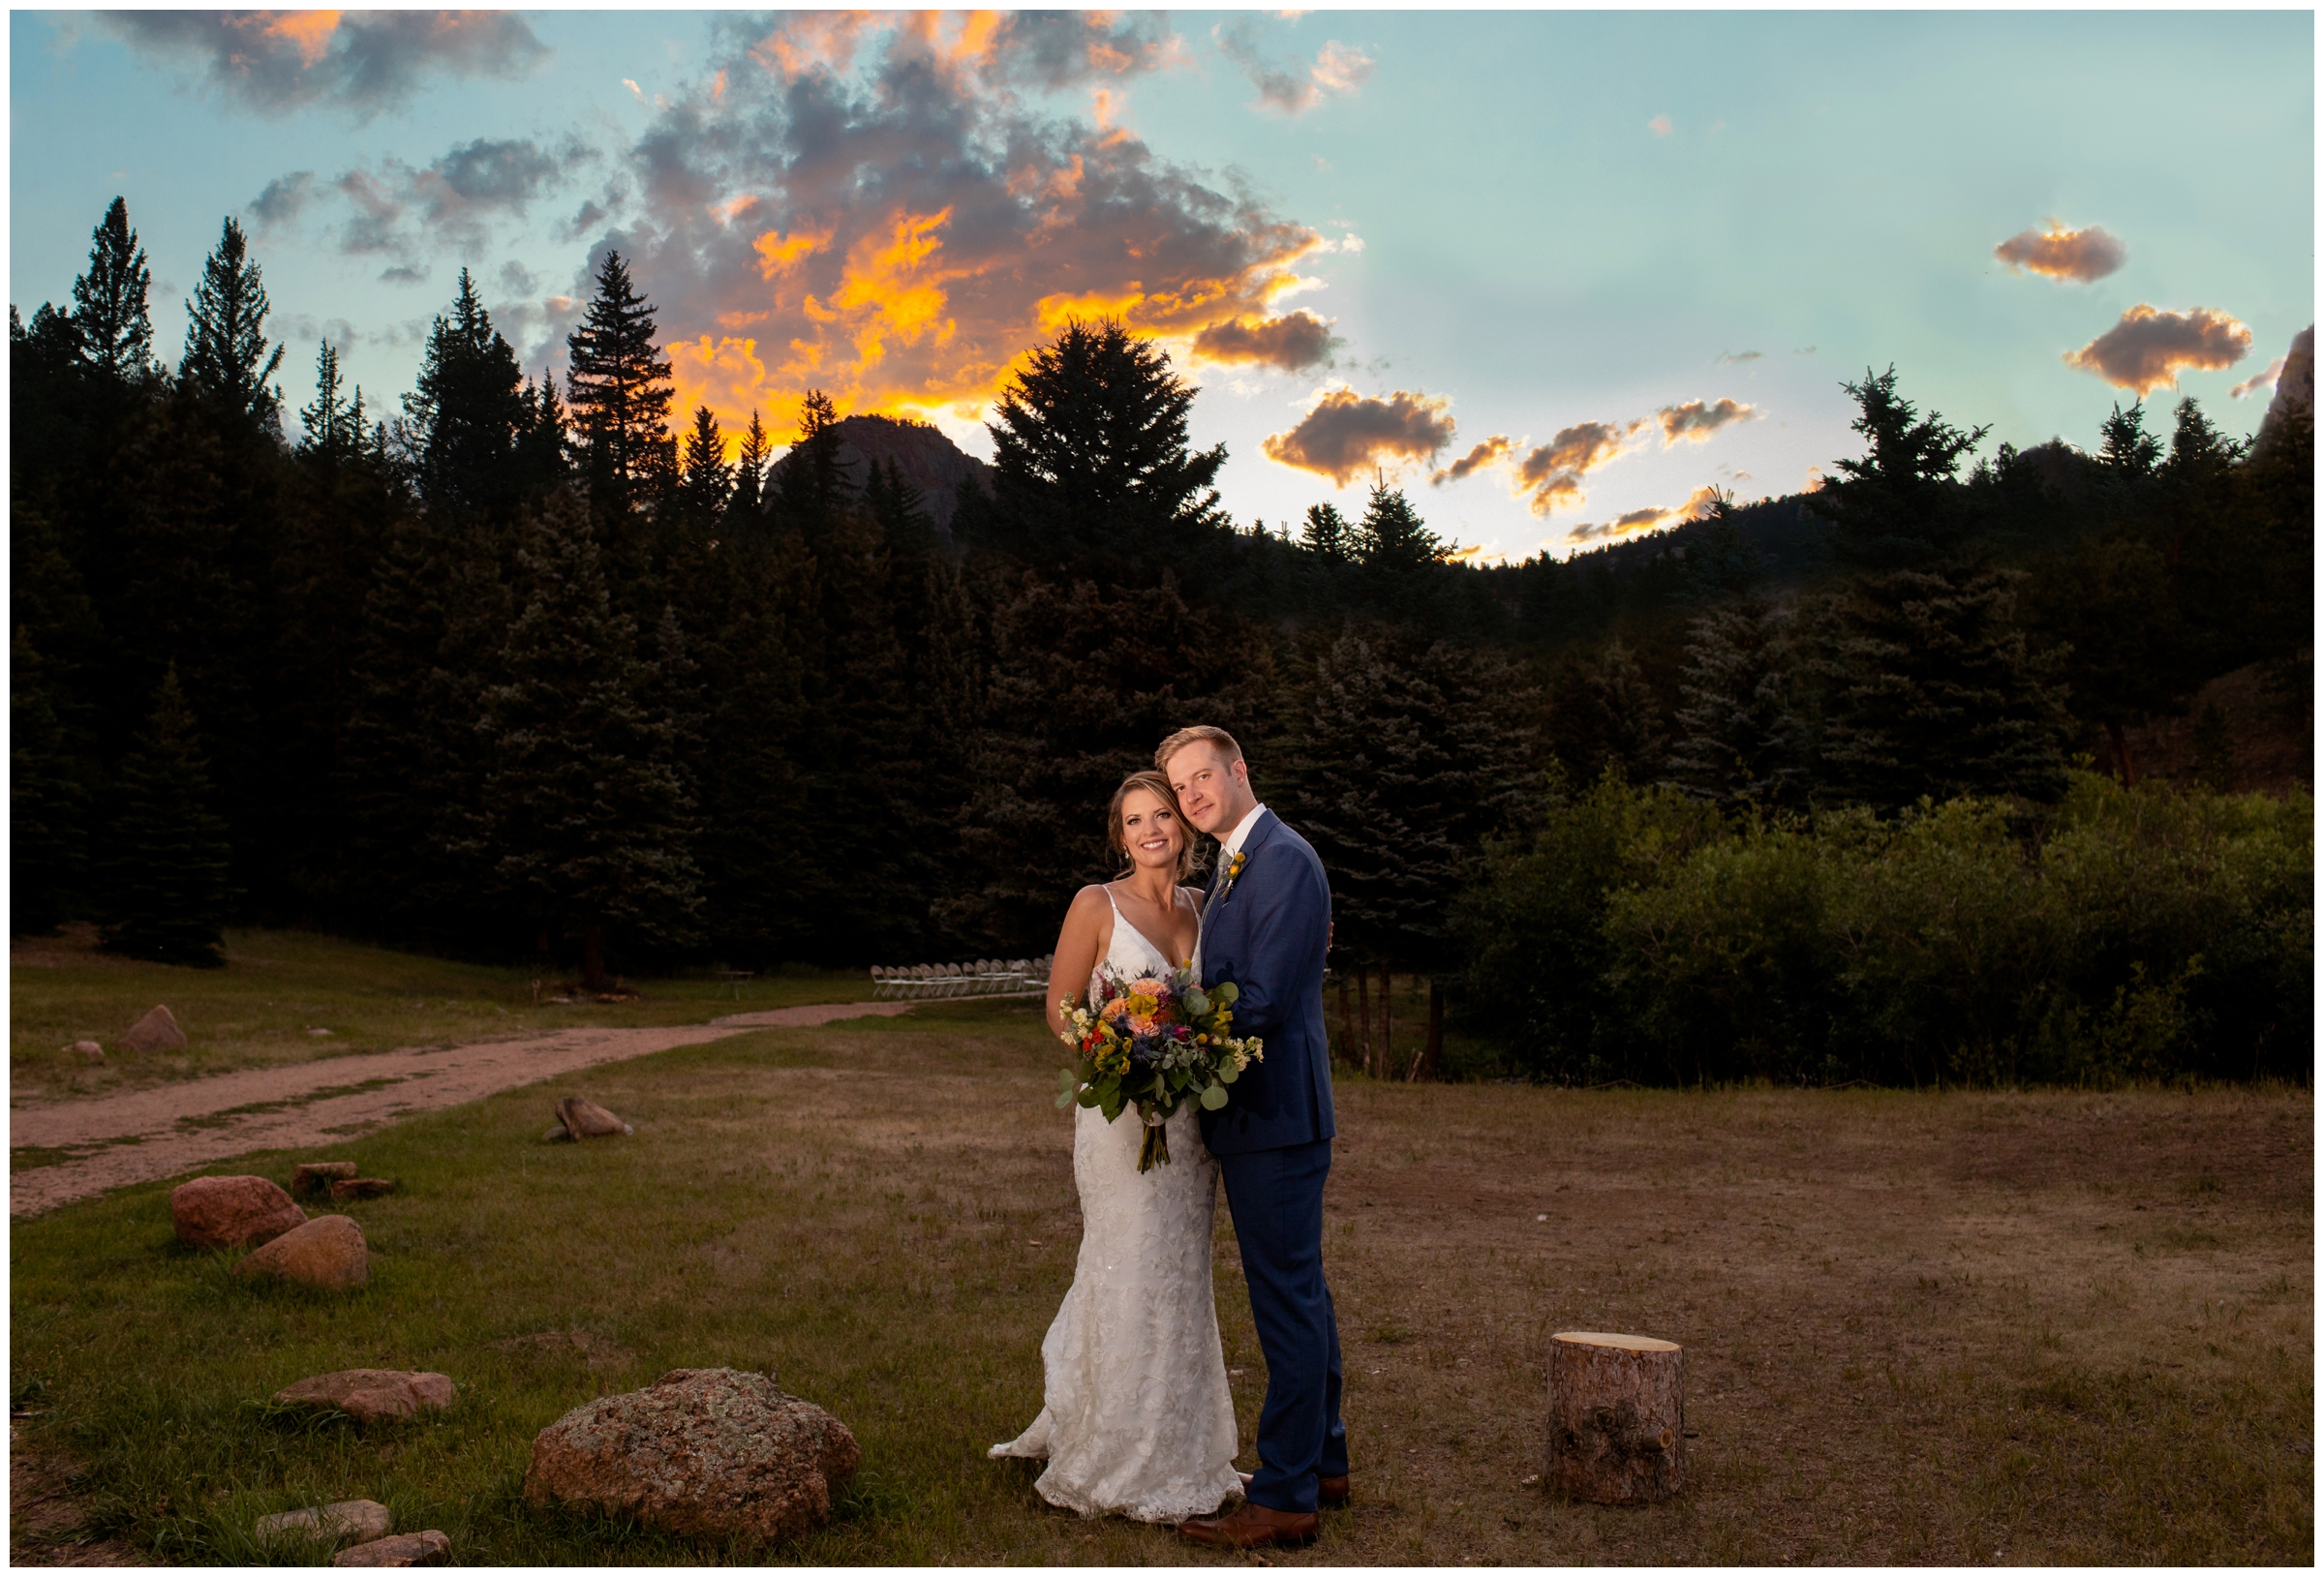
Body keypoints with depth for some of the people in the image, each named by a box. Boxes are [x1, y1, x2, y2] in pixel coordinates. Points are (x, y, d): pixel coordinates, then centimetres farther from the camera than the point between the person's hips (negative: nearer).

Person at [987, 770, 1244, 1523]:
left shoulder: (1200, 906, 10)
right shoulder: (1096, 906, -5)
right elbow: (1060, 1010, -4)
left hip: (1191, 1118, 6)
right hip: (1121, 1114, -5)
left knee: (1181, 1277, 13)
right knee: (1129, 1278, -2)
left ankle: (1177, 1449, 27)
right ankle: (1120, 1464, 11)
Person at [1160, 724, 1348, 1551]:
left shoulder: (1282, 861, -16)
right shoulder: (1234, 865, 17)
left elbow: (1262, 1001, -21)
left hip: (1275, 1114, -11)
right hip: (1260, 1112, 11)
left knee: (1287, 1300, -4)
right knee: (1301, 1291, 19)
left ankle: (1283, 1497, 2)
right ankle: (1323, 1460, 31)